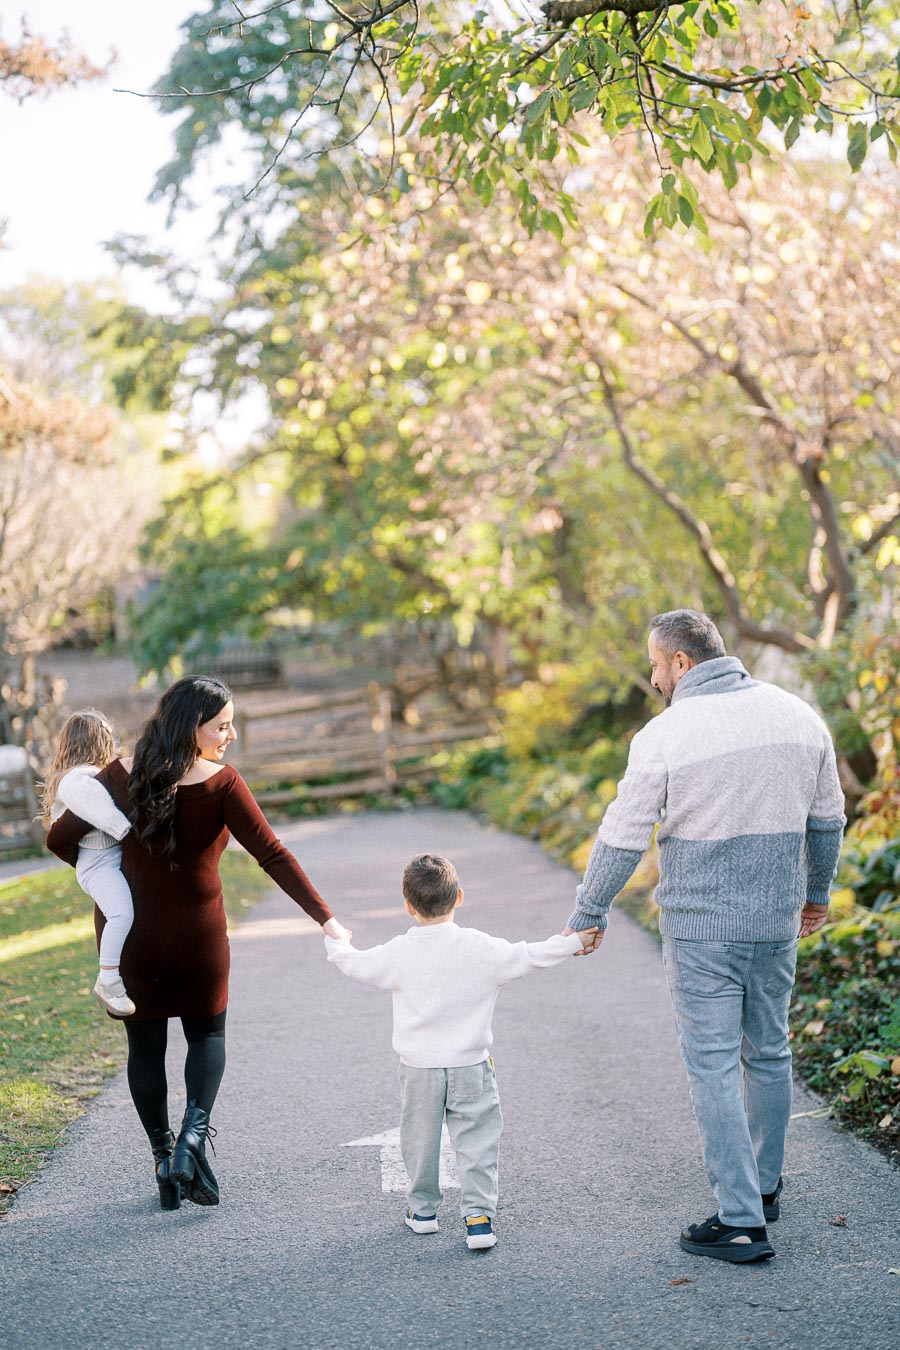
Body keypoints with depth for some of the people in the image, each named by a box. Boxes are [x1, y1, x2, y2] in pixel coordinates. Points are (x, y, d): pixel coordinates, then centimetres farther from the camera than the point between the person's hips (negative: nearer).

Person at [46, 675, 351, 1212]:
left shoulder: (121, 776, -10)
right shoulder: (221, 784, -19)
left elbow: (61, 838, -6)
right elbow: (273, 855, -22)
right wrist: (326, 919, -21)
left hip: (128, 930, 2)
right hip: (196, 933, -2)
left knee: (145, 1045, 15)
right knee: (207, 1034, 18)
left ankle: (164, 1158, 18)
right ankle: (194, 1135, -3)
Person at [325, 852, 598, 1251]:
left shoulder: (399, 953, -8)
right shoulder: (479, 948, -12)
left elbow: (355, 964, 6)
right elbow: (528, 957, -9)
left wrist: (335, 941, 26)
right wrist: (573, 943, 1)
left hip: (418, 1068, 1)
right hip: (470, 1067, -1)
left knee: (419, 1139, 17)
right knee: (476, 1142, 4)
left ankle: (422, 1209, 29)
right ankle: (478, 1216, -2)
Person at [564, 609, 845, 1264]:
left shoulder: (666, 735, -13)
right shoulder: (798, 715, 2)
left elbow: (623, 838, -7)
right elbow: (827, 818, 11)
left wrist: (588, 915, 7)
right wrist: (817, 892, 26)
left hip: (701, 927, -5)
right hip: (777, 921, 5)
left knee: (714, 1066, 1)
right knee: (769, 1053, 19)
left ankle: (742, 1222, 1)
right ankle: (764, 1187, 34)